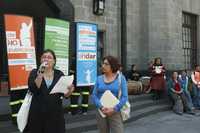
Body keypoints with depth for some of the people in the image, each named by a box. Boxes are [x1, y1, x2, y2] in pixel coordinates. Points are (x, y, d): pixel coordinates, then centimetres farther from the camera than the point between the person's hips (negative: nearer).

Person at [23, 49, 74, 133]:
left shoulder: (59, 74, 4)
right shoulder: (35, 72, 1)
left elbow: (65, 94, 4)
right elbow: (33, 89, -15)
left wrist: (70, 90, -17)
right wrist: (41, 73, -20)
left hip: (55, 113, 1)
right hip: (38, 113, -1)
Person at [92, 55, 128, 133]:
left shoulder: (121, 78, -2)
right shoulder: (99, 78, 5)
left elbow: (124, 97, -6)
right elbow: (94, 95, 2)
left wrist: (114, 109, -17)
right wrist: (101, 107, -15)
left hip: (115, 112, -2)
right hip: (101, 112, 3)